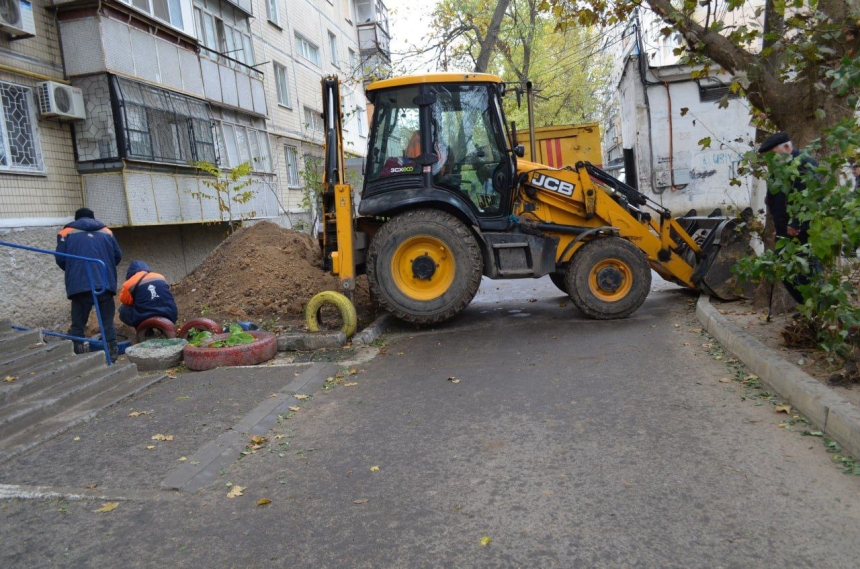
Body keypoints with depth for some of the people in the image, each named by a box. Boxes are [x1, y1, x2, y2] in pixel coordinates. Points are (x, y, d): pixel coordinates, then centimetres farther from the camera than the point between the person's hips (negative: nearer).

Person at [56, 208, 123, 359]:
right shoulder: (106, 232, 19)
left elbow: (60, 259, 5)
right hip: (105, 284, 2)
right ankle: (112, 354, 3)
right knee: (108, 322, 6)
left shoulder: (67, 233, 12)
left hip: (79, 285, -1)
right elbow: (118, 256, 15)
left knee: (78, 325, 7)